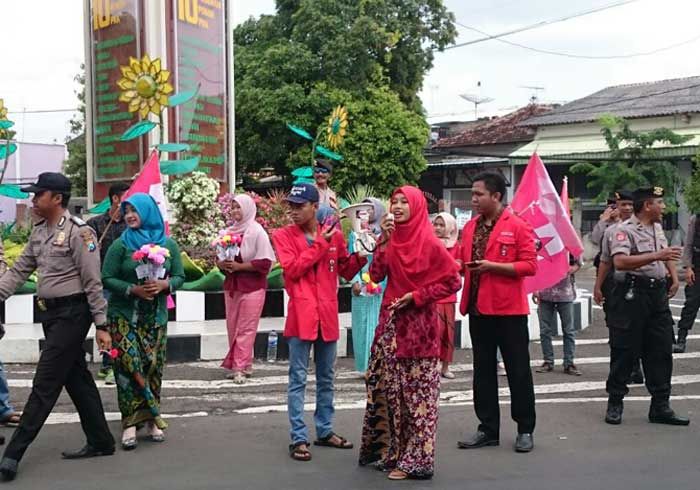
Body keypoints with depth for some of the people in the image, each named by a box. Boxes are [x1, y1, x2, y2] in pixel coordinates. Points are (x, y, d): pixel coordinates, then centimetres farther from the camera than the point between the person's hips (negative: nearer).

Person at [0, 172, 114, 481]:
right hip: (50, 313, 9)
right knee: (76, 379, 14)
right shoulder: (39, 232, 11)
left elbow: (92, 282, -14)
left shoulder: (79, 232, -14)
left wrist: (101, 325, -14)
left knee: (45, 384, -6)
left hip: (71, 313, -9)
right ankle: (100, 442, 24)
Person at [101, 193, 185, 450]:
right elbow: (107, 278, -3)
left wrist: (164, 285, -15)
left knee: (153, 366, 3)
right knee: (130, 366, -8)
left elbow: (179, 277, 6)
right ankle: (131, 422, -3)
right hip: (125, 315, -2)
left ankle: (151, 419, 15)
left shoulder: (168, 244, 4)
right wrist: (133, 289, -17)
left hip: (156, 316, 2)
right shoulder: (121, 244, -1)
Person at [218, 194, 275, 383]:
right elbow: (219, 257, 19)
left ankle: (240, 368, -3)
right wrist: (222, 263, -4)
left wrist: (239, 266, -17)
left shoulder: (257, 232, -7)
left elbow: (265, 262, -13)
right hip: (231, 284, 6)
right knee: (232, 327, 7)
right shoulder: (230, 231, 10)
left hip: (252, 286, -6)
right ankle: (242, 365, 17)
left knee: (246, 328, -5)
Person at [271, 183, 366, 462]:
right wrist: (320, 244, -15)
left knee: (326, 378, 14)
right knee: (298, 379, -1)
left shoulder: (334, 235, 7)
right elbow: (292, 269, -16)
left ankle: (325, 431, 27)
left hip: (327, 314, 4)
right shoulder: (283, 236, -2)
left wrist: (360, 255, -5)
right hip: (301, 315, -4)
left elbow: (346, 271, 14)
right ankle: (299, 438, 5)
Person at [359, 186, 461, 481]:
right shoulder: (391, 239, 7)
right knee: (388, 388, 10)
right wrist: (384, 241, -9)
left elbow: (452, 281, -9)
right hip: (391, 320, 6)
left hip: (419, 324, -6)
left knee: (417, 392, -1)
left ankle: (414, 459, 6)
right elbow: (376, 275, -2)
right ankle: (388, 450, 23)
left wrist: (416, 296, -13)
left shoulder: (429, 242, -9)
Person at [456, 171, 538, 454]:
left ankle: (525, 430, 15)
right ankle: (488, 429, 20)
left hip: (508, 309, -6)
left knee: (518, 371, 3)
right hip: (478, 308, 6)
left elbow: (530, 265, -14)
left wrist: (491, 266, -19)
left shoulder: (517, 226, -8)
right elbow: (463, 261, 16)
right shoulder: (470, 227, 10)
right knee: (483, 370, 11)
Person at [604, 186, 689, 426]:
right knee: (624, 351, 0)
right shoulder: (625, 230, -11)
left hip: (658, 294, 8)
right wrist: (656, 256, -30)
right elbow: (620, 262, -28)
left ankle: (660, 406, 13)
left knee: (661, 351, 6)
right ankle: (615, 403, 12)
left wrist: (674, 277, 20)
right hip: (632, 295, -7)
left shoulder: (658, 228, 15)